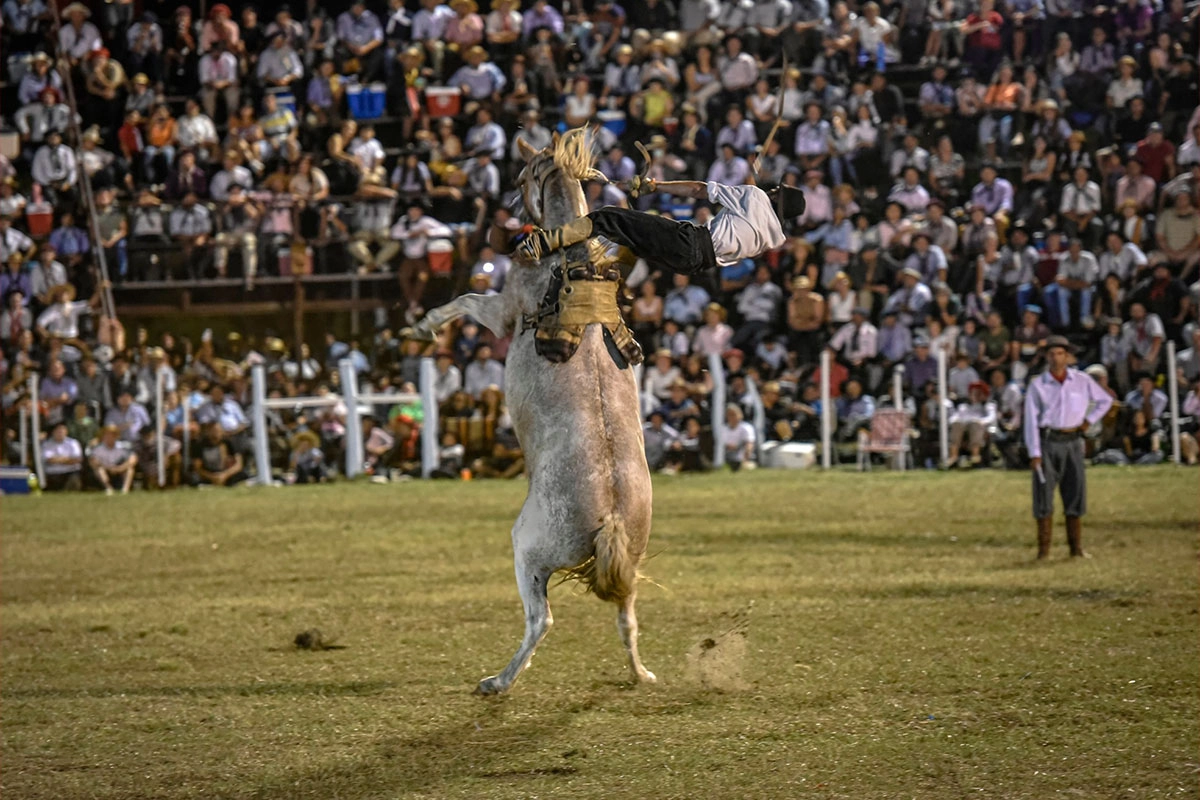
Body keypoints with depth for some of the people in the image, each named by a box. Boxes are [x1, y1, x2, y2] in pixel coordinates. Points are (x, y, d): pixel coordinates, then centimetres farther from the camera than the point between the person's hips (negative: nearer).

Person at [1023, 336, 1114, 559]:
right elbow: (1031, 421, -4)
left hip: (1072, 442, 2)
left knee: (1076, 493, 2)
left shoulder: (1082, 381, 4)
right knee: (1043, 494, -2)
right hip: (1047, 442, -2)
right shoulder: (1037, 385, -1)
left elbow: (1105, 400, 18)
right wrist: (1034, 453, -11)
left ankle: (1076, 547, 8)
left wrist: (1089, 421, 4)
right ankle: (1043, 549, 2)